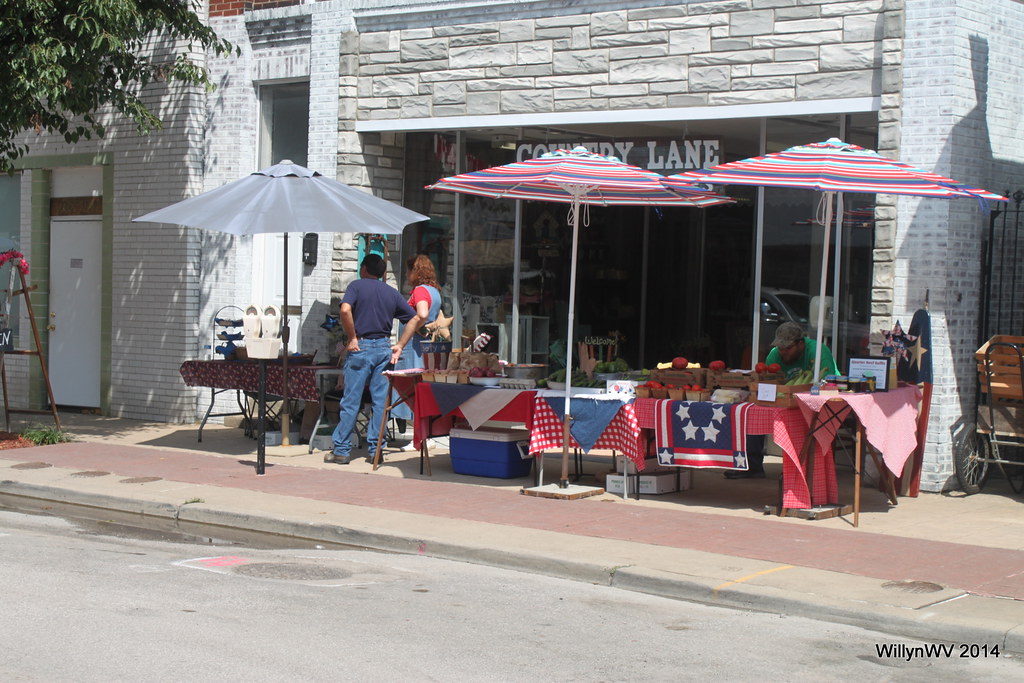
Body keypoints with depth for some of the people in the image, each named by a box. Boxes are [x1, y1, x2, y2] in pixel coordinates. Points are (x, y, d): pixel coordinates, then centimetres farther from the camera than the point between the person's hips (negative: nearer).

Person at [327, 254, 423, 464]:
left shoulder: (357, 286, 0)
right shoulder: (392, 292, 12)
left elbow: (345, 310, -19)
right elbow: (416, 319, 10)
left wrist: (352, 338, -10)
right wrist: (400, 346, 8)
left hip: (361, 347, -4)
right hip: (384, 348, 4)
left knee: (350, 401, 0)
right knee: (381, 400, 7)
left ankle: (341, 450, 3)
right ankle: (377, 449, 9)